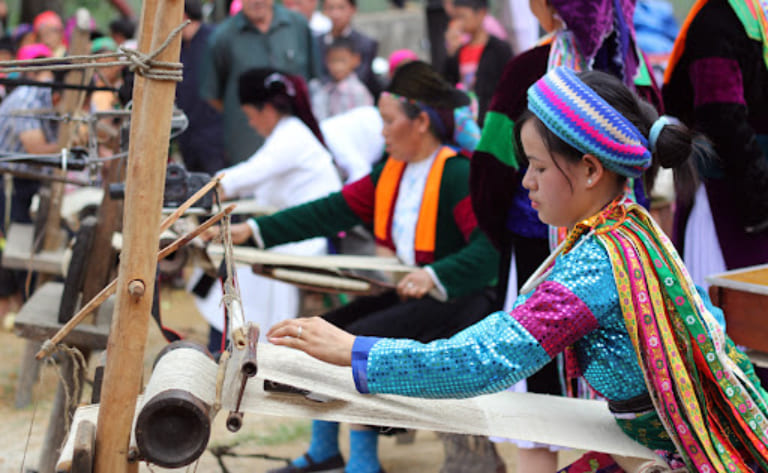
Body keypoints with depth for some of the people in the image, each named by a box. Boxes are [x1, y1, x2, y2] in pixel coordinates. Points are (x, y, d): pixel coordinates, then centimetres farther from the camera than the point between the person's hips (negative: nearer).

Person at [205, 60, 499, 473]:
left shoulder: (458, 176, -15)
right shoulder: (391, 173, 12)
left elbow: (490, 250, -24)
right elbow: (332, 211, 7)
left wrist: (435, 277, -38)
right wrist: (253, 231, 1)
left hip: (456, 298, -9)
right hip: (407, 293, 9)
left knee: (360, 338, -23)